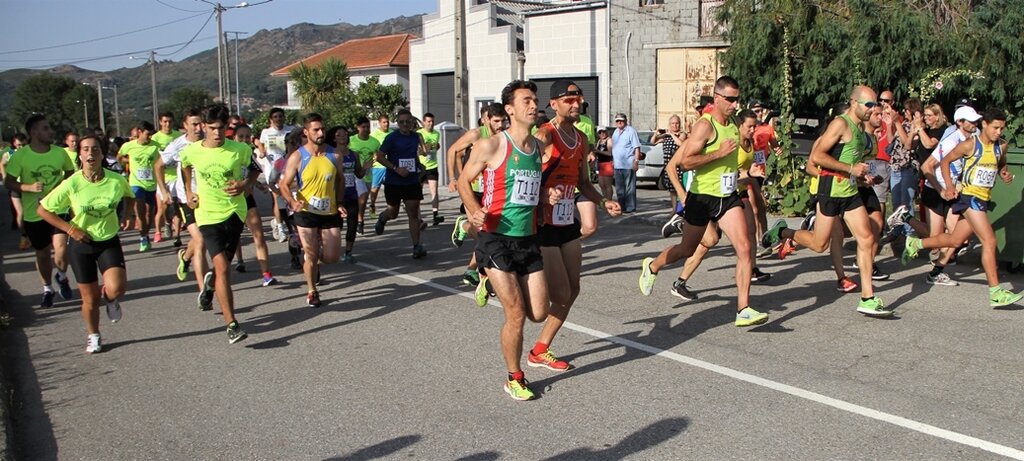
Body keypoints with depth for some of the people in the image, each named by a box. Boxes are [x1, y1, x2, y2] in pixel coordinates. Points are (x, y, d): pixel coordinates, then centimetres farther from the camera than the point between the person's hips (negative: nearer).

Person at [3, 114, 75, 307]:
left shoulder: (60, 153, -5)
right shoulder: (20, 156, -11)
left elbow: (71, 175, 11)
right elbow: (8, 183, -6)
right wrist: (29, 187, -24)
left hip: (58, 210, 0)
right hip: (33, 214, 0)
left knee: (61, 251, -16)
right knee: (42, 253, 13)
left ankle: (62, 277, 17)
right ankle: (47, 289, 36)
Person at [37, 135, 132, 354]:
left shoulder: (117, 180, -11)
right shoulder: (71, 184, -16)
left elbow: (129, 197, 13)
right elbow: (42, 209, -7)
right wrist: (70, 229, -12)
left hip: (109, 242, 1)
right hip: (81, 244, 0)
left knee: (116, 288, -22)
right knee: (90, 299, 7)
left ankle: (109, 298, 18)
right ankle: (93, 336, 34)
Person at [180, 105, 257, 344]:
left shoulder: (240, 150, -9)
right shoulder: (191, 151, -6)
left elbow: (254, 169, 9)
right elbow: (185, 167, 19)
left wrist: (245, 184, -9)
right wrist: (188, 192, 13)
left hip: (234, 212, 1)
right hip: (208, 215, -1)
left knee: (223, 265, 15)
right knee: (222, 267, -14)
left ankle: (211, 284, 52)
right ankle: (232, 325, -14)